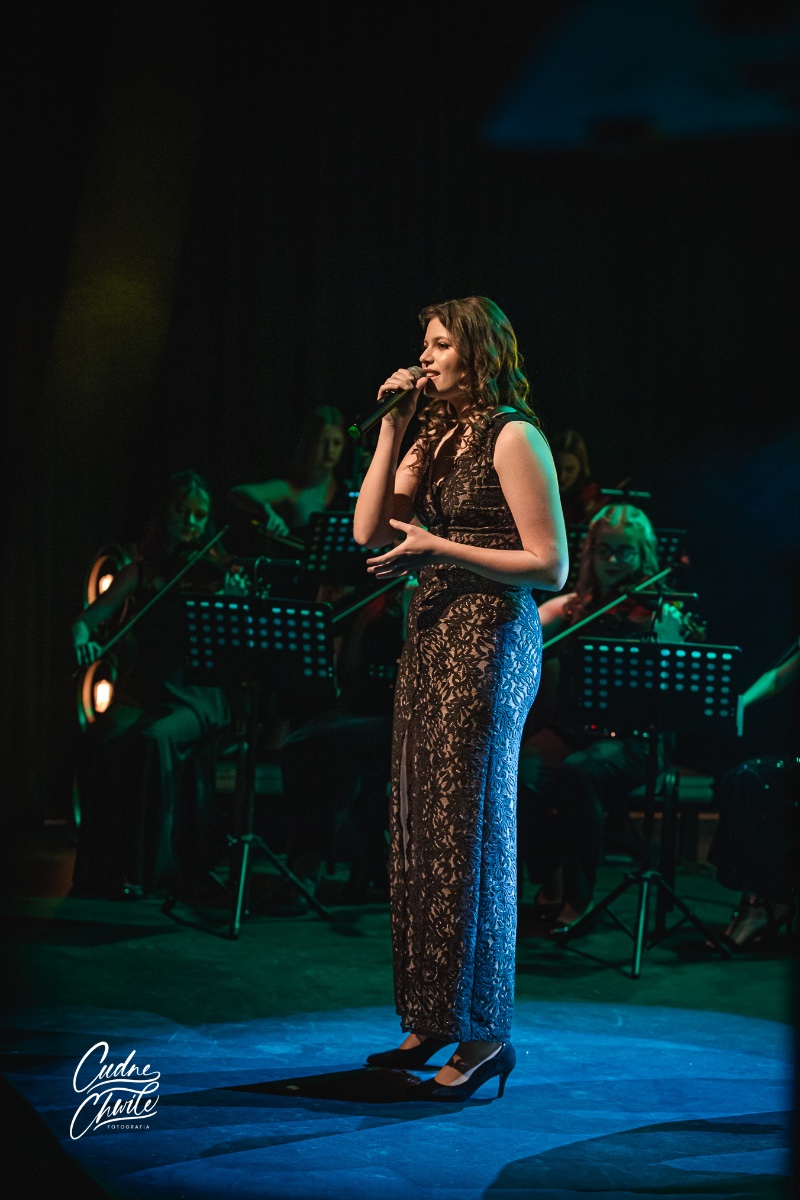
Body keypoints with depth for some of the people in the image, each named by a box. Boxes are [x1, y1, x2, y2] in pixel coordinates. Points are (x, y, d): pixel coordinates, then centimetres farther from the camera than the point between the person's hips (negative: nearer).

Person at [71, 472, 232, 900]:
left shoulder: (217, 572, 3)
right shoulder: (143, 571, 11)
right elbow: (89, 617, 7)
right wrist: (81, 638, -16)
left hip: (195, 697, -2)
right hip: (143, 691, 3)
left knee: (156, 739, -34)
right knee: (101, 742, -28)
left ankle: (145, 868, -25)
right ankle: (101, 867, -17)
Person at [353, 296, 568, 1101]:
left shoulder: (512, 436, -8)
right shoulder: (435, 438, 15)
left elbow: (551, 566, -11)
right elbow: (368, 529, 7)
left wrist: (441, 550, -17)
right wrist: (390, 428, 3)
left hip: (490, 639, -8)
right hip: (430, 636, 8)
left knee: (468, 829, -5)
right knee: (420, 824, 7)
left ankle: (484, 1034, 1)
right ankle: (432, 1020, 15)